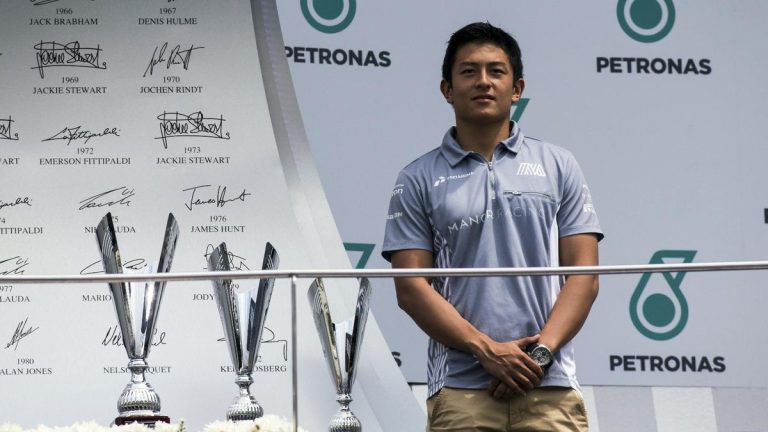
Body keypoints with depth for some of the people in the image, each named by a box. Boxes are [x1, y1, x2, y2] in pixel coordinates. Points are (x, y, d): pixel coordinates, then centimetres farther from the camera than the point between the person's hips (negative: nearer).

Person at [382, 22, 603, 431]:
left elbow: (583, 274, 6)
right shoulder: (418, 180, 8)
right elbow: (411, 287, 1)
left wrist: (540, 352, -8)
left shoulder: (559, 167, 12)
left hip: (549, 387, 1)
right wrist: (488, 350, -10)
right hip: (460, 392, -1)